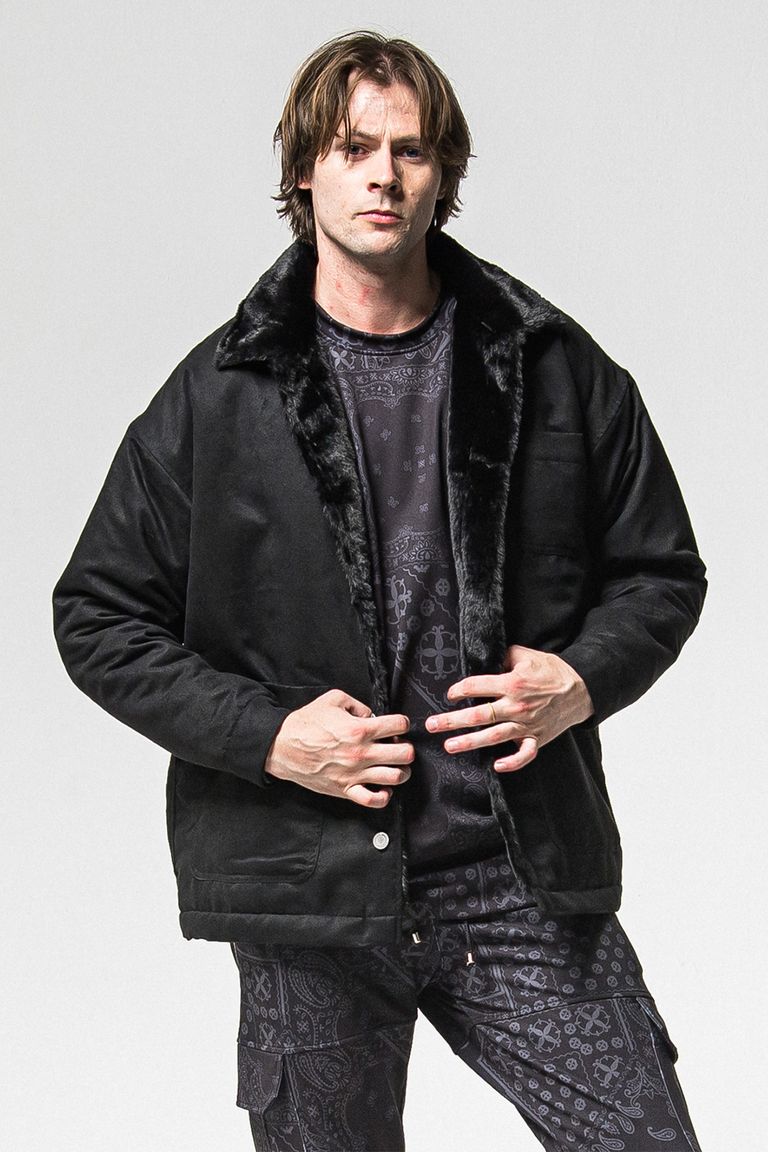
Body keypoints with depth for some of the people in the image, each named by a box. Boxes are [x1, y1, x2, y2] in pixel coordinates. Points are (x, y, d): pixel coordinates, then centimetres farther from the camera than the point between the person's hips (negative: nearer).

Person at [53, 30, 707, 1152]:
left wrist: (585, 679, -7)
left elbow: (662, 570, 14)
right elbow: (99, 615, 4)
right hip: (311, 884, -1)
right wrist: (264, 733, -10)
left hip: (524, 872, 1)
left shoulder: (555, 370, 5)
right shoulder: (217, 395, 1)